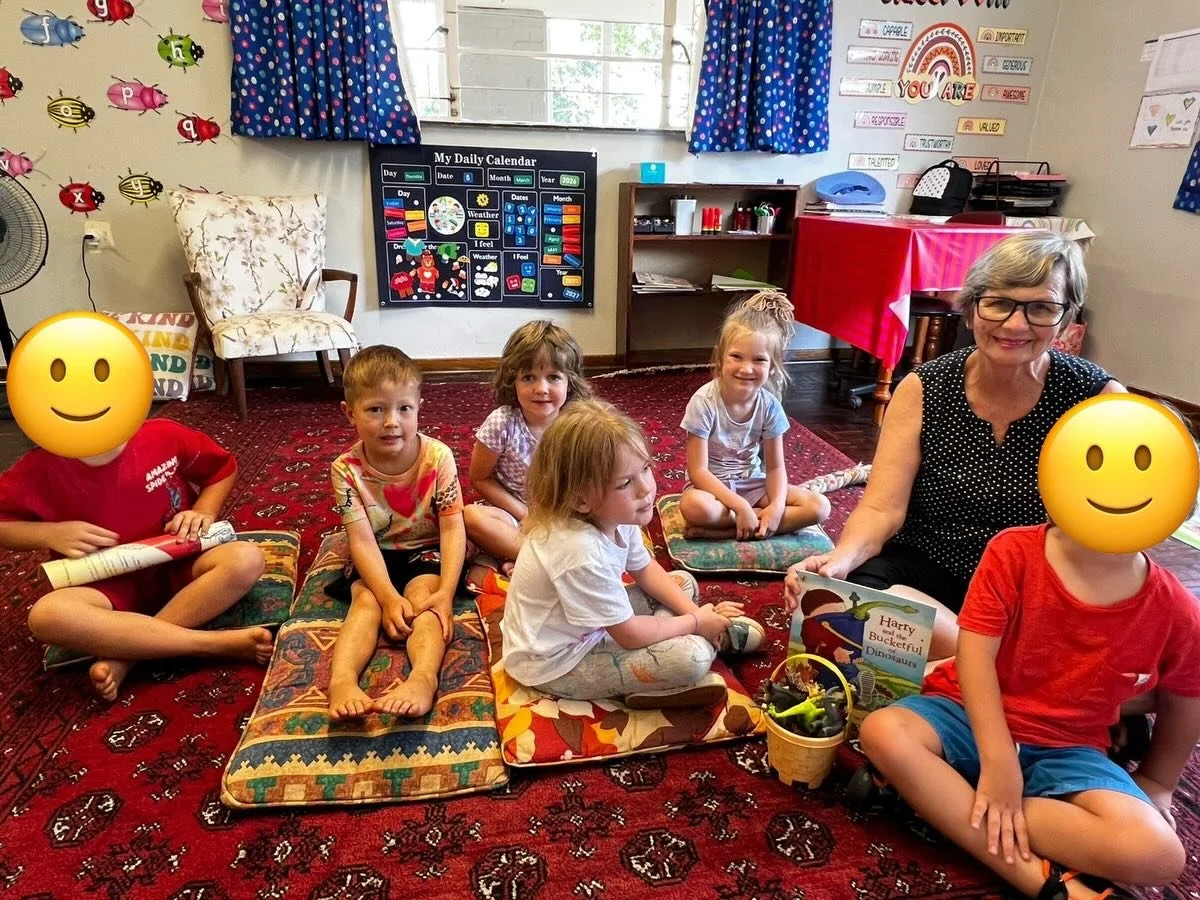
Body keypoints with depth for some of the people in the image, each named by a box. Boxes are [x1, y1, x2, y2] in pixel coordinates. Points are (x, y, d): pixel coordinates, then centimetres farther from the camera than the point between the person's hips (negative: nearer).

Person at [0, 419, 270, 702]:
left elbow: (224, 468, 7)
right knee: (46, 616, -34)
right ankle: (217, 643, -33)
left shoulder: (163, 435, -10)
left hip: (177, 567, 1)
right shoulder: (42, 467, -11)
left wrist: (204, 514, -9)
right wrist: (51, 534, -17)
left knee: (246, 558, -29)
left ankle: (123, 656, -25)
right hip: (110, 586, 0)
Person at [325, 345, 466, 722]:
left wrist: (445, 592, -28)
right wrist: (389, 597, -32)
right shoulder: (347, 469, -15)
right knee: (366, 601, -26)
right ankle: (342, 680, -43)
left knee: (423, 596, -27)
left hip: (427, 551, -1)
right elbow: (362, 540, -19)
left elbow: (452, 528, -17)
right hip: (375, 559, 1)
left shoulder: (438, 457, -16)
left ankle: (423, 678, -48)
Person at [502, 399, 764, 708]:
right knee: (693, 656, -21)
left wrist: (695, 612, -4)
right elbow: (630, 635, -25)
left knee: (685, 582, 13)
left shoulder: (613, 514, -13)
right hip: (558, 663, -8)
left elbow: (646, 570, 8)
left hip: (590, 627, 9)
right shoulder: (580, 554, -38)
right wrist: (695, 622, -10)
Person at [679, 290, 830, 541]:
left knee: (819, 507, -15)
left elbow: (775, 466, -2)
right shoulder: (704, 401, -20)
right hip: (712, 485, -5)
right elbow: (698, 470, -20)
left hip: (753, 483, 5)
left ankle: (722, 531, -20)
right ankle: (757, 520, -15)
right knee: (694, 506, -39)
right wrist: (740, 507, -28)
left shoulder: (769, 405, -8)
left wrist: (777, 506, -22)